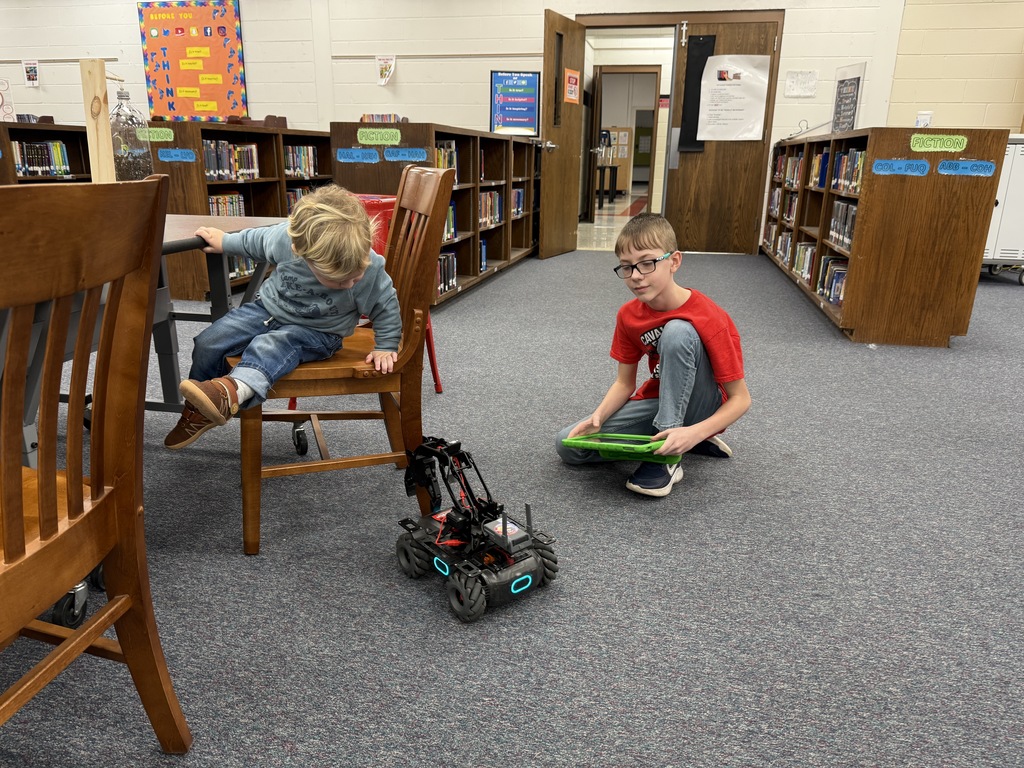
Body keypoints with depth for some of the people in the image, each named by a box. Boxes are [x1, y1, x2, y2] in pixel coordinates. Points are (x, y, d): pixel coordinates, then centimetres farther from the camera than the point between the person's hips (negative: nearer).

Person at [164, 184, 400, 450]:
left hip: (317, 333, -3)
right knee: (207, 343, -2)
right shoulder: (283, 238, -26)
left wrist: (385, 347, -7)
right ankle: (198, 412, 18)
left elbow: (385, 306, -11)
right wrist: (224, 242, 14)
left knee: (269, 346, -33)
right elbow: (255, 241, -1)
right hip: (268, 307, 4)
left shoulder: (372, 269, -31)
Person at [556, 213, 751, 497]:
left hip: (704, 410, -5)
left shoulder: (709, 320, -24)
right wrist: (598, 417, -21)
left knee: (677, 332, -33)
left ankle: (667, 458, -25)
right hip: (659, 400, 6)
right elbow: (624, 382, 0)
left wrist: (694, 433, -36)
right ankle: (665, 440, 1)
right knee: (569, 445, -9)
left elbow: (740, 398, -20)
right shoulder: (628, 315, -7)